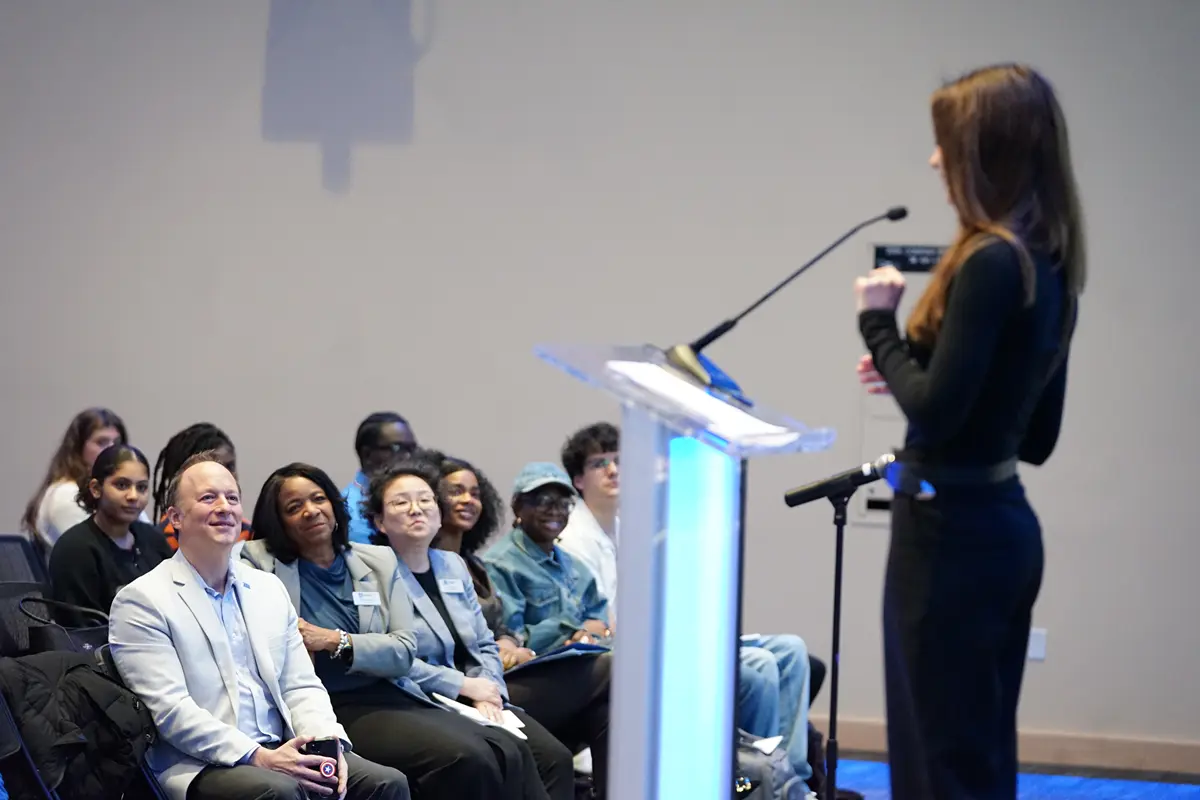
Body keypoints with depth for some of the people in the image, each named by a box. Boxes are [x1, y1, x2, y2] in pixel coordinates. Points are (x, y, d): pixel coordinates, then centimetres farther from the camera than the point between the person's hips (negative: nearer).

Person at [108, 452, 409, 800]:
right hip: (200, 766, -6)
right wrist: (259, 757, -20)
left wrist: (326, 740, -8)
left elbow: (300, 686, 15)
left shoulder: (269, 588, 19)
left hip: (280, 751, 6)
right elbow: (170, 708, -11)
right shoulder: (141, 601, -1)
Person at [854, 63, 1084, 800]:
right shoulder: (1048, 267, 9)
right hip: (1001, 525, 9)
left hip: (953, 532, -9)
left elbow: (936, 412, -22)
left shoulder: (992, 264, -19)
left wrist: (880, 324, -8)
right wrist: (905, 366, 14)